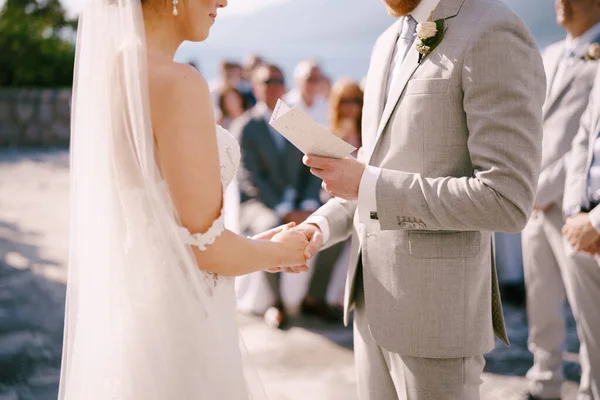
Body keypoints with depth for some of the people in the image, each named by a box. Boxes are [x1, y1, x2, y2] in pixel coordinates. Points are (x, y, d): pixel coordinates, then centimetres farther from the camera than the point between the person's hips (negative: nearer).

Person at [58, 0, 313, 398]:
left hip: (129, 312, 8)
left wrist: (254, 246, 16)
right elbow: (206, 246, -19)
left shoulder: (108, 72, 6)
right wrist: (277, 251, 0)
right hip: (179, 328, -8)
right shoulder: (176, 83, -20)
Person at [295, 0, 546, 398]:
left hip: (435, 308, -8)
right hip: (376, 300, 8)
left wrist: (367, 184, -20)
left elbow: (506, 201, -22)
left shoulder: (496, 36, -16)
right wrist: (321, 226, 1)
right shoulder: (389, 44, 12)